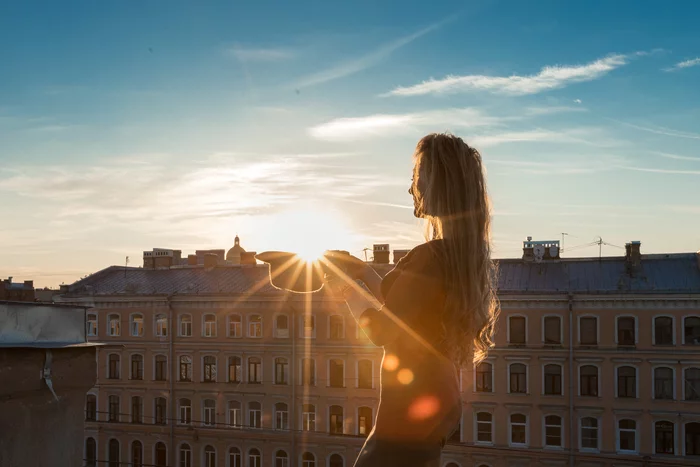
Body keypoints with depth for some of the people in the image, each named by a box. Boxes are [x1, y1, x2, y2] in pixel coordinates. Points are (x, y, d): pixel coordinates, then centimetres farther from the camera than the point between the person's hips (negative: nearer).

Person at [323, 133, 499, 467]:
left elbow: (381, 331, -16)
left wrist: (348, 288, -2)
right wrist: (365, 273, 14)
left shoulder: (430, 257, -22)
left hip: (411, 414, -9)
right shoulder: (464, 254, 6)